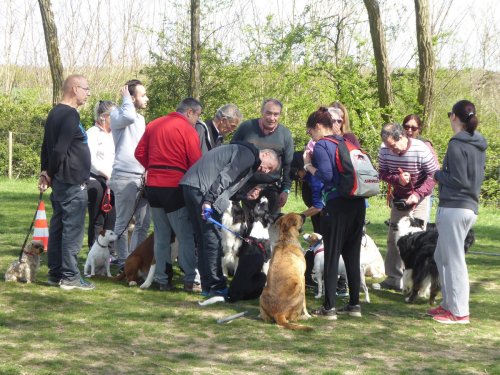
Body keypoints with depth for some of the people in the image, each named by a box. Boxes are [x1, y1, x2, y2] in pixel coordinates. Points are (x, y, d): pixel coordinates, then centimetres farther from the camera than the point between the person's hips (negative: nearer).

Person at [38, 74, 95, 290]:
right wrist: (50, 174, -9)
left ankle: (56, 274, 17)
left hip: (60, 182, 10)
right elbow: (59, 149, -23)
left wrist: (46, 172, 8)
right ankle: (70, 277, -3)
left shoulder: (55, 113, 15)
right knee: (73, 230, -5)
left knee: (58, 227, 12)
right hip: (72, 183, -10)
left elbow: (47, 146, 16)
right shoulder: (70, 115, -16)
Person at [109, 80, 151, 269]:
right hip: (125, 177, -8)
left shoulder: (141, 118, 20)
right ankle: (123, 262, 6)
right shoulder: (117, 114, -5)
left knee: (143, 224, 7)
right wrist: (125, 97, -13)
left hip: (142, 178, 8)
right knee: (123, 223, -1)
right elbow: (128, 116, -30)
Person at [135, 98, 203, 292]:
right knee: (186, 236, 1)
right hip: (176, 187, -6)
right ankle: (191, 280, -1)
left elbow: (139, 153, 12)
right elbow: (196, 163, -10)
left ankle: (163, 280, 15)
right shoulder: (188, 130, -8)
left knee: (161, 236, 13)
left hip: (153, 186, 6)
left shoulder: (153, 125, 10)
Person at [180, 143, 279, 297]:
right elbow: (224, 177, -17)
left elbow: (227, 189, 19)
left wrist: (246, 196, 18)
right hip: (202, 188, -10)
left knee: (203, 238, 14)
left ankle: (207, 286, 19)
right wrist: (209, 200, -21)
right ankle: (215, 287, 0)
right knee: (212, 238, -4)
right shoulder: (248, 155, -4)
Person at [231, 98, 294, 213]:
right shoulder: (246, 127, -2)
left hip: (272, 188, 0)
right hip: (247, 186, 0)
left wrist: (286, 190, -3)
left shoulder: (285, 134, 0)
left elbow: (288, 165, 3)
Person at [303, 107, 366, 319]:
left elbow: (326, 175, -16)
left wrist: (309, 165, 1)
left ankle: (329, 307, 0)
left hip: (336, 205, -7)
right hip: (358, 203, 7)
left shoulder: (321, 145, -5)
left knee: (332, 256, -1)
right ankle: (354, 304, 16)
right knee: (352, 255, 13)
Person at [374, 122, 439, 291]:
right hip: (398, 199, 5)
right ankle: (393, 278, 18)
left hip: (418, 198, -5)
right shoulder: (384, 150, -15)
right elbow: (382, 173, -2)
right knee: (393, 238, 8)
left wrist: (418, 194, -26)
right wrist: (397, 179, -23)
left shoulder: (421, 150, -26)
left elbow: (433, 175, -17)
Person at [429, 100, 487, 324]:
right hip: (470, 207, 9)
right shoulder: (478, 145, 13)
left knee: (454, 260, -3)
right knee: (441, 257, 19)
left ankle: (459, 312, 2)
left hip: (454, 208, -9)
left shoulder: (457, 145, -14)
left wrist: (438, 175, -2)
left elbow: (458, 179, -18)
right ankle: (449, 303, 24)